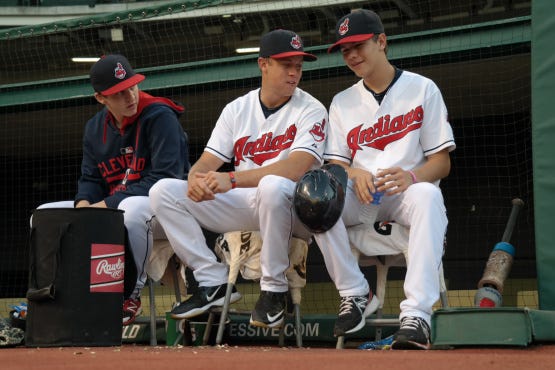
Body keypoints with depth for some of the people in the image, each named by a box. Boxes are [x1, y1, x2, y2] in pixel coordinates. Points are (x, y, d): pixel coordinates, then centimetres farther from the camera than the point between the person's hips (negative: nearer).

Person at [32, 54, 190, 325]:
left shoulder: (160, 117, -15)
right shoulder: (95, 128, 7)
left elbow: (165, 179, -23)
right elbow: (90, 179, 11)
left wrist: (107, 205, -25)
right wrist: (84, 204, -15)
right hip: (110, 208, 7)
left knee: (133, 207, -42)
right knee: (44, 214, 0)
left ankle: (131, 295, -23)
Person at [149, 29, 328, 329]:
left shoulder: (311, 110, -6)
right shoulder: (237, 109, 10)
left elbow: (297, 167, -23)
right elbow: (208, 161, 4)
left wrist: (232, 179, -31)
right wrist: (197, 178, -23)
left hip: (293, 210, -5)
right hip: (241, 206, 5)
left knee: (273, 186, -41)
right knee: (163, 191, -7)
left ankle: (274, 290, -22)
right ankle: (214, 283, -8)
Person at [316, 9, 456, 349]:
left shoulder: (422, 89, 5)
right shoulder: (343, 102, 16)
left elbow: (442, 162, -1)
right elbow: (335, 163, 7)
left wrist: (411, 176, -24)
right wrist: (356, 174, -19)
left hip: (407, 192, -3)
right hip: (358, 199, 3)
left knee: (427, 195, -39)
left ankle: (417, 314, -49)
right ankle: (354, 296, -22)